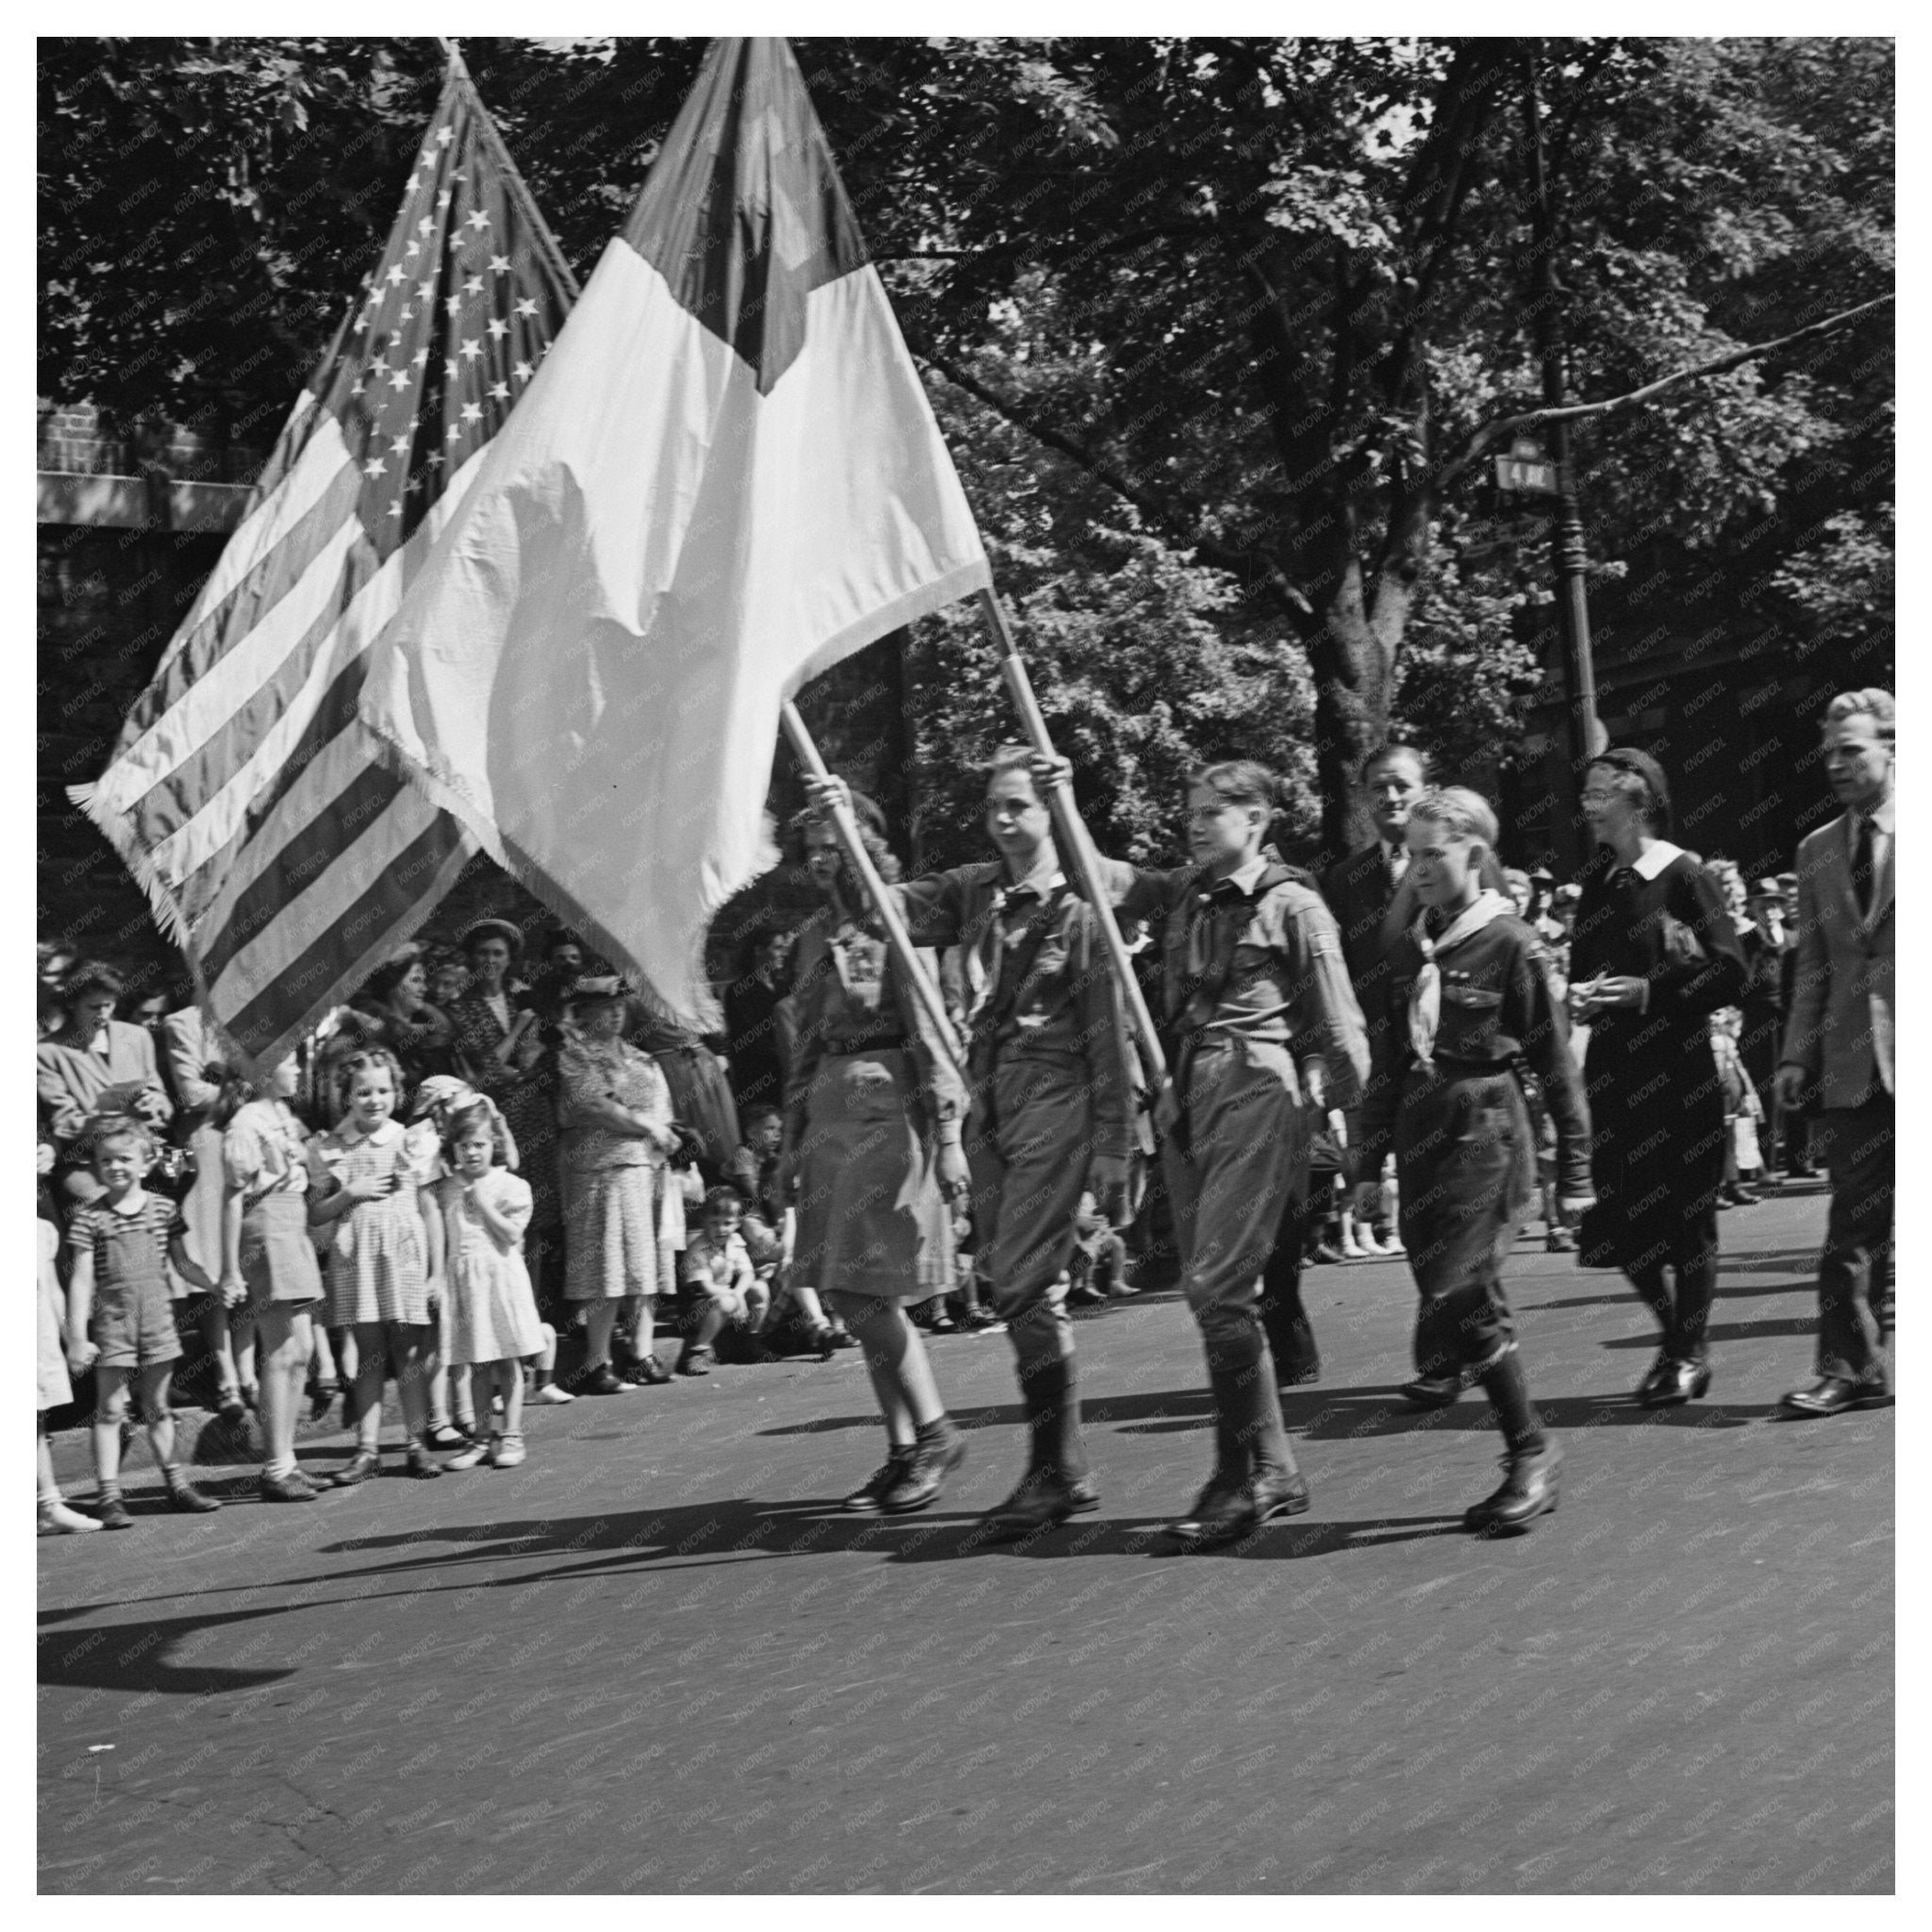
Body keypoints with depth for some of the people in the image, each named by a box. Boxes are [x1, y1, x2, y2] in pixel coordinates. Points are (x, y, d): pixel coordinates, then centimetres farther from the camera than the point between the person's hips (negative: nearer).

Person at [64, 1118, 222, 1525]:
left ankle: (176, 1485, 23)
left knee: (158, 1407, 13)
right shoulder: (88, 1217, -5)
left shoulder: (163, 1209, 4)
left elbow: (184, 1263, 14)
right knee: (109, 1410, -1)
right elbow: (81, 1279, -6)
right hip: (111, 1322, -3)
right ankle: (109, 1498, 1)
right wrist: (77, 1337, -10)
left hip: (157, 1320, 3)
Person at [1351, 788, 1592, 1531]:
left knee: (1460, 1293, -13)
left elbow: (1555, 1059, -5)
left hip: (1485, 1129, -7)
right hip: (1422, 1134, 7)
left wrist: (1573, 1169, -5)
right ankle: (1530, 1468, 15)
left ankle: (1531, 1454, 1)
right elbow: (1389, 1060, 18)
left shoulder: (1511, 943, -7)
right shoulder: (1408, 951, 12)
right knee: (1462, 1301, 6)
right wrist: (1369, 1157, 15)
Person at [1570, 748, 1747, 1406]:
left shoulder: (1684, 875, -9)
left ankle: (1691, 1353, 15)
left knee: (1683, 1211, 2)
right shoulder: (1598, 879, 9)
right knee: (1623, 1217, 8)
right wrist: (1582, 994, -4)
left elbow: (1729, 973, -11)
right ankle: (1674, 1334, 28)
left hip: (1676, 1066, -6)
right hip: (1614, 1067, 6)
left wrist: (1649, 991, -18)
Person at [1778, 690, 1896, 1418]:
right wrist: (1799, 1054, 4)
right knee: (1853, 1224, 2)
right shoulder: (1817, 851, 13)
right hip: (1853, 1063, 4)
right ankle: (1851, 1367, 4)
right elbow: (1812, 967, 13)